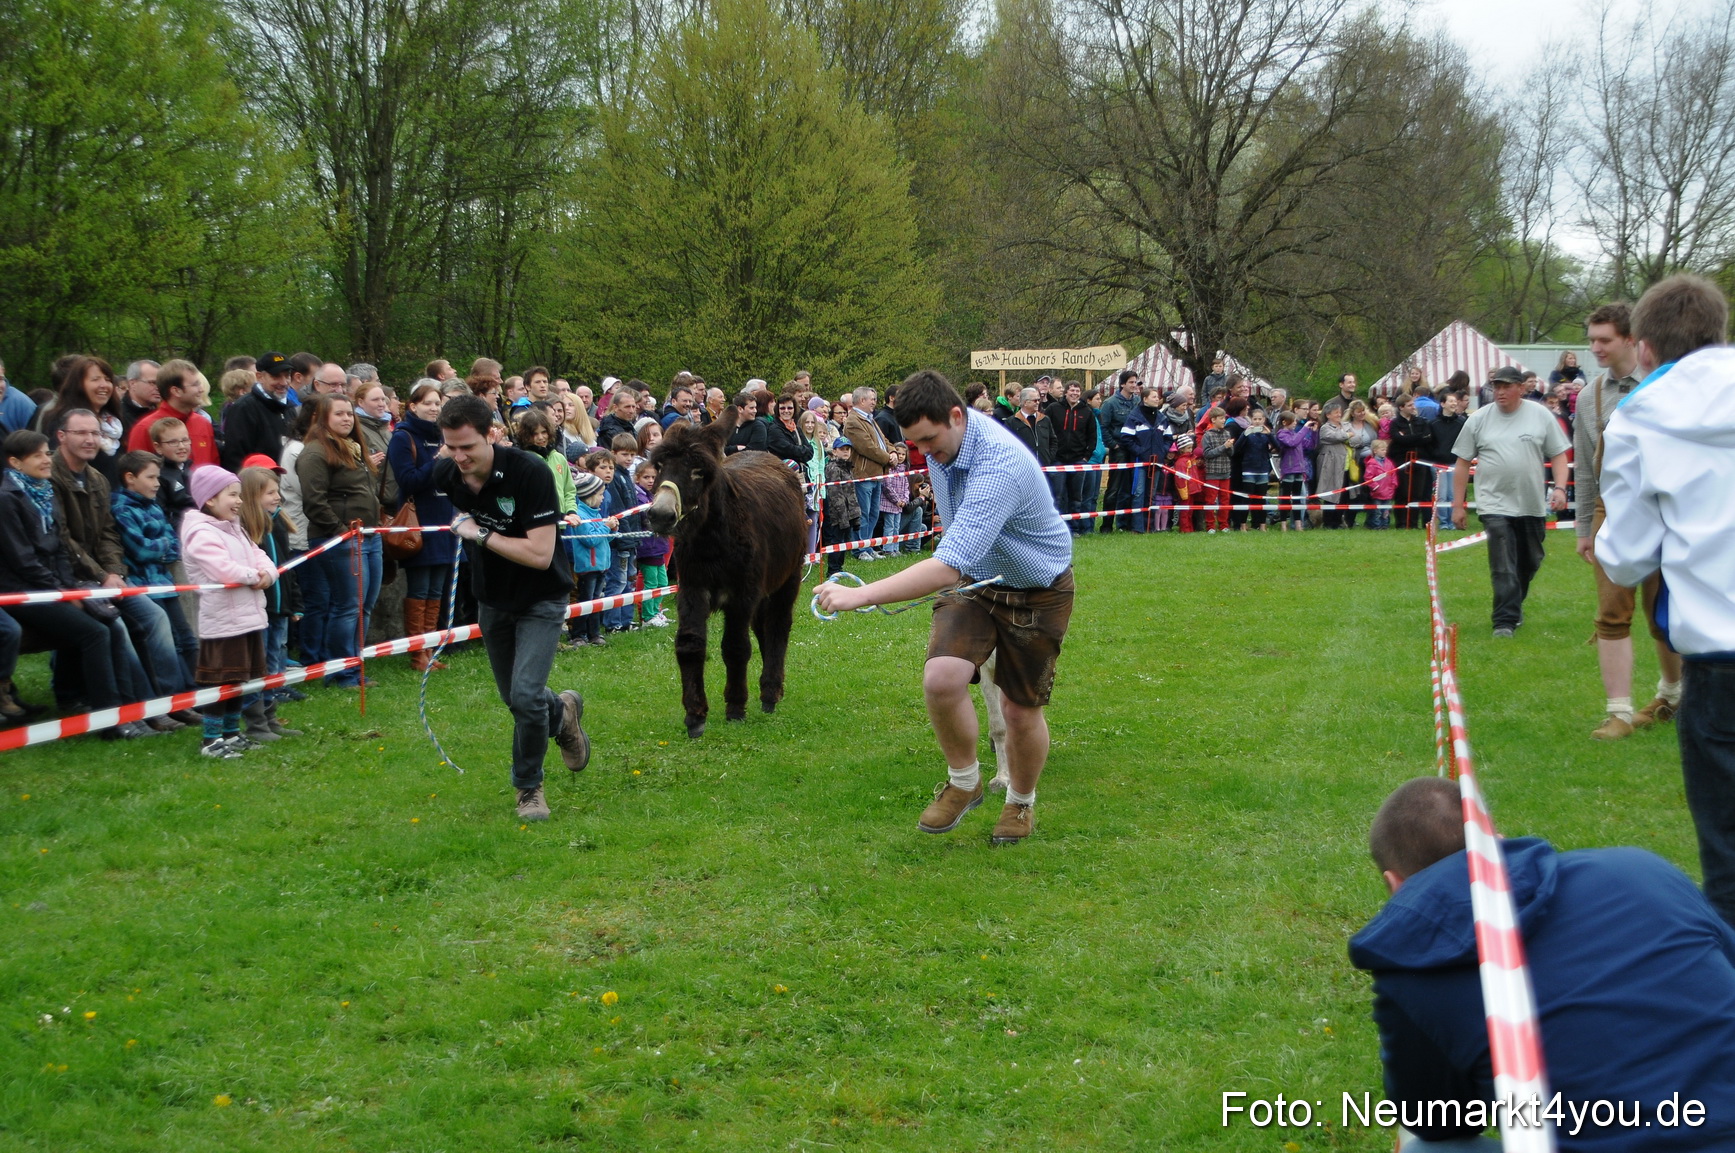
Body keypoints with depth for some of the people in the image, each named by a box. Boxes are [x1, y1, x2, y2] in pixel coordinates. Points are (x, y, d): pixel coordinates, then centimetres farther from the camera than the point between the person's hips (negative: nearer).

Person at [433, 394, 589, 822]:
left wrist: (481, 534, -26)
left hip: (541, 599, -6)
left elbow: (540, 555, -31)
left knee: (526, 695, -18)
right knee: (514, 697, 15)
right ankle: (562, 712, 48)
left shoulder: (530, 473, -29)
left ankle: (529, 786, 5)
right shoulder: (446, 474, -11)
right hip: (492, 598, 6)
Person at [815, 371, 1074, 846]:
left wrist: (861, 595, -48)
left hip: (1037, 592, -6)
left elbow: (948, 567, -46)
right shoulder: (941, 440, -11)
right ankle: (964, 782, 6)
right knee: (941, 678, -18)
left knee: (1021, 711, 3)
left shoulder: (999, 467, -38)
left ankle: (1021, 802, 32)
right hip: (974, 578, 6)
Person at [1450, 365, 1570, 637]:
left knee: (1530, 562, 14)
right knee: (1503, 567, -12)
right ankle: (1506, 621, -10)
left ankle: (1514, 606, 35)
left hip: (1532, 505, 2)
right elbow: (1463, 463, 5)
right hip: (1495, 505, -2)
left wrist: (1560, 487, -9)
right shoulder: (1479, 419, 2)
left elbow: (1558, 455, 6)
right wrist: (1458, 505, 3)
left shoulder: (1540, 415, 3)